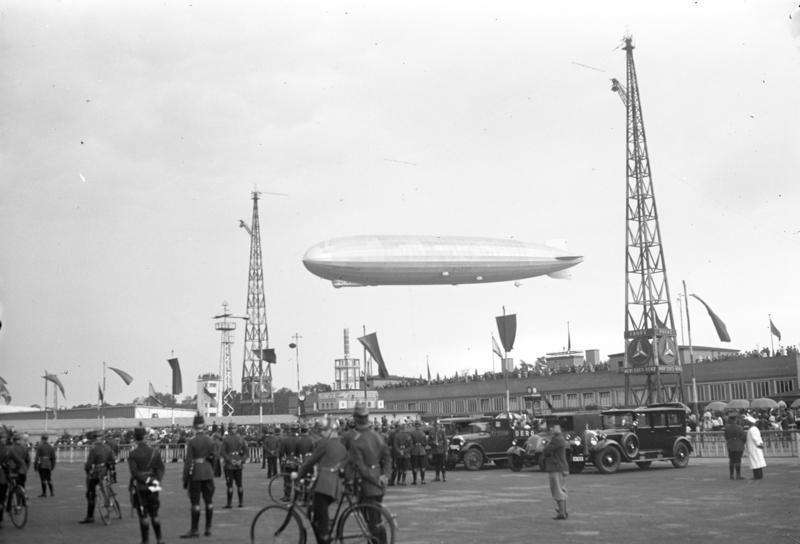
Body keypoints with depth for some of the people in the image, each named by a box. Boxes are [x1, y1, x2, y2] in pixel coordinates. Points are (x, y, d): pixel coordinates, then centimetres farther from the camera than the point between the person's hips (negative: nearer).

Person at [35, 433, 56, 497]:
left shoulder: (39, 446, -6)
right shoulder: (51, 447, 6)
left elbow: (37, 457, -9)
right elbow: (53, 457, 7)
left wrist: (35, 466, -4)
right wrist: (53, 466, 16)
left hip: (41, 465, -4)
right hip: (49, 465, 4)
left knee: (43, 479, 0)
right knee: (49, 479, 13)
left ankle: (44, 493, 2)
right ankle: (51, 492, 12)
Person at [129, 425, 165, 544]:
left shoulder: (133, 454, -9)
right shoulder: (154, 452, 3)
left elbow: (134, 472, -16)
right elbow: (161, 468, 0)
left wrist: (146, 480, -13)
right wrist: (157, 480, -6)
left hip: (139, 487, -4)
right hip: (152, 488, 4)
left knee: (143, 515, 3)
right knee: (154, 514, 12)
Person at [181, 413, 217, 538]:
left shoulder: (191, 442, -10)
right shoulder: (210, 441, 2)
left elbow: (188, 462, -11)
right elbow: (214, 457, 7)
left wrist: (185, 479, -5)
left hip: (196, 476, -4)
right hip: (208, 474, 4)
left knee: (195, 503, 0)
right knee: (209, 502, 8)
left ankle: (194, 530, 2)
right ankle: (208, 529, 13)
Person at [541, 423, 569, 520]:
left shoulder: (556, 440, -18)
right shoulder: (561, 438, 15)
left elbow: (545, 451, -16)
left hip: (556, 469, -10)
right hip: (563, 468, 10)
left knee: (558, 491, -6)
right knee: (562, 490, 16)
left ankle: (562, 513, -6)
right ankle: (564, 512, 23)